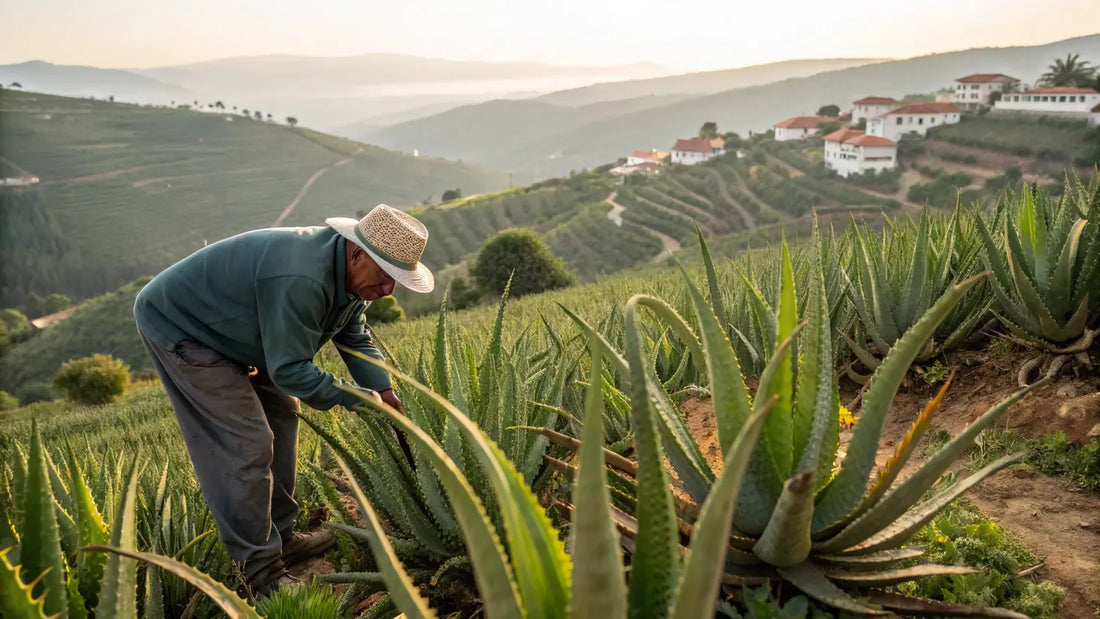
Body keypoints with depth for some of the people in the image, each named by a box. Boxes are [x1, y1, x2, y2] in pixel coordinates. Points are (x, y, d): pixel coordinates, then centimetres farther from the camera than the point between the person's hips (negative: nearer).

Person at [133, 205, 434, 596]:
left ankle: (282, 538, 23)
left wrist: (385, 392, -6)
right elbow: (290, 370, -31)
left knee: (280, 415, 12)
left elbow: (355, 338, 5)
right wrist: (359, 399, -24)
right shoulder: (299, 281, -37)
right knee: (246, 446, -12)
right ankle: (261, 571, 0)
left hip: (223, 328, 10)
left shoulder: (347, 270, -6)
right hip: (177, 326, -10)